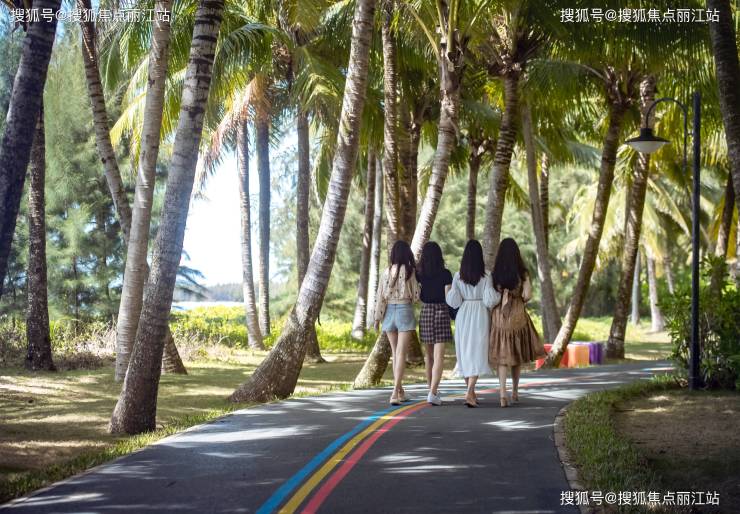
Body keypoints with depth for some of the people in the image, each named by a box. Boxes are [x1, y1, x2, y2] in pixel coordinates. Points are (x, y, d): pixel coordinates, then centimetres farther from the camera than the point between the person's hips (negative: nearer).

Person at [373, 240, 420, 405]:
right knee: (401, 354, -6)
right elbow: (416, 295, -4)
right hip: (405, 311, -4)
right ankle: (395, 392, -17)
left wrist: (377, 317, 6)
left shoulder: (386, 271, 2)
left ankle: (400, 392, 20)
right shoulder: (409, 271, -7)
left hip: (389, 312, 4)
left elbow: (380, 296, 1)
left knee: (395, 353, 15)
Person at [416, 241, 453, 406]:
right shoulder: (445, 274, -6)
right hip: (441, 311, -3)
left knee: (428, 354, 17)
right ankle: (433, 392, -18)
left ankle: (432, 390, 27)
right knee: (439, 355, -6)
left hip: (425, 312, 3)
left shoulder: (419, 274, 1)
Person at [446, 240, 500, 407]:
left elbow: (453, 301, -4)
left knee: (464, 352, 14)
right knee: (477, 353, -2)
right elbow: (490, 299, -12)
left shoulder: (458, 277, -2)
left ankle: (471, 392, 23)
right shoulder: (485, 277, -9)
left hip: (463, 316, 3)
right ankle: (469, 392, -18)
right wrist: (498, 295, 7)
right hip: (480, 315, -3)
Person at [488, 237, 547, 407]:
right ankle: (515, 390, 30)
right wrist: (518, 300, 11)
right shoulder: (522, 273, -5)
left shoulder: (494, 273, -3)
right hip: (518, 315, 0)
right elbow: (527, 295, -10)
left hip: (499, 315, 0)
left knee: (502, 355, 1)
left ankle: (503, 394, -14)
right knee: (517, 354, 18)